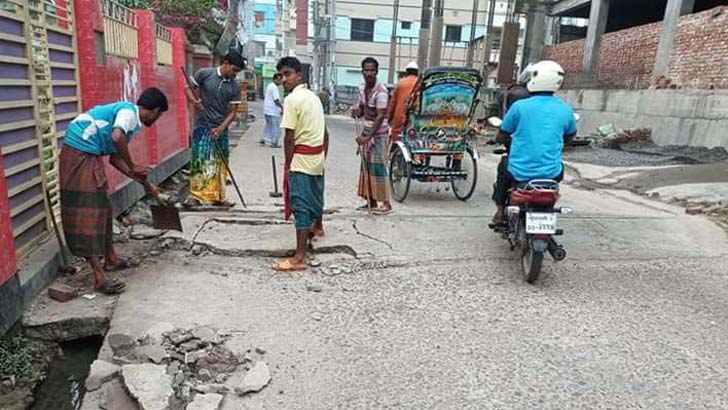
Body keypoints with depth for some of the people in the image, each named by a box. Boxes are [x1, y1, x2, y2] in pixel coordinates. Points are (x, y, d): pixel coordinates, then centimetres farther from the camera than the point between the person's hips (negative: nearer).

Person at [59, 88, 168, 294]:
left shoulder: (132, 122, 16)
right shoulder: (129, 111, -12)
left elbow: (115, 158, 19)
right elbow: (116, 137, -32)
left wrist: (144, 183, 22)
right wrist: (132, 166, -18)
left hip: (89, 156, 10)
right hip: (79, 155, -10)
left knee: (102, 208, 17)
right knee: (87, 213, -9)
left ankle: (110, 259, 30)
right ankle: (99, 276, -6)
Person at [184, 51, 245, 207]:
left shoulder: (235, 87, 0)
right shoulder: (204, 74, -6)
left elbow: (232, 112, -1)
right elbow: (189, 88, 4)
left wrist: (221, 128, -14)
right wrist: (195, 101, -17)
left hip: (221, 129, 3)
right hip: (202, 127, -3)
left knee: (219, 164, 8)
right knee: (199, 161, -5)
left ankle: (217, 197, 19)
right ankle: (196, 195, 4)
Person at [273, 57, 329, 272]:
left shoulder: (292, 99, -15)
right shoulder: (313, 96, 11)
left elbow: (289, 137, -18)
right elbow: (325, 132, 15)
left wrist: (288, 165, -9)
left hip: (301, 157, -8)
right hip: (318, 156, 8)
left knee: (300, 206, -8)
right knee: (315, 194, 28)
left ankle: (299, 258, -8)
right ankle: (317, 227, 54)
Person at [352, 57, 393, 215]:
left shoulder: (381, 91, -18)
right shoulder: (362, 88, 6)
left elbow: (380, 117, -22)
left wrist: (368, 137, -27)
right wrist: (357, 111, -7)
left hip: (379, 134, -7)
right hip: (367, 132, 8)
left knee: (378, 167, -8)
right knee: (366, 166, 8)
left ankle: (386, 203, -1)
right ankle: (371, 201, 16)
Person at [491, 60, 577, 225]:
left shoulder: (519, 106, -8)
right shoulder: (565, 110, 1)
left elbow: (501, 137, 2)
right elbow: (570, 136, 20)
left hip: (520, 173, -2)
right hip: (551, 174, 2)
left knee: (504, 166, 33)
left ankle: (500, 210, 33)